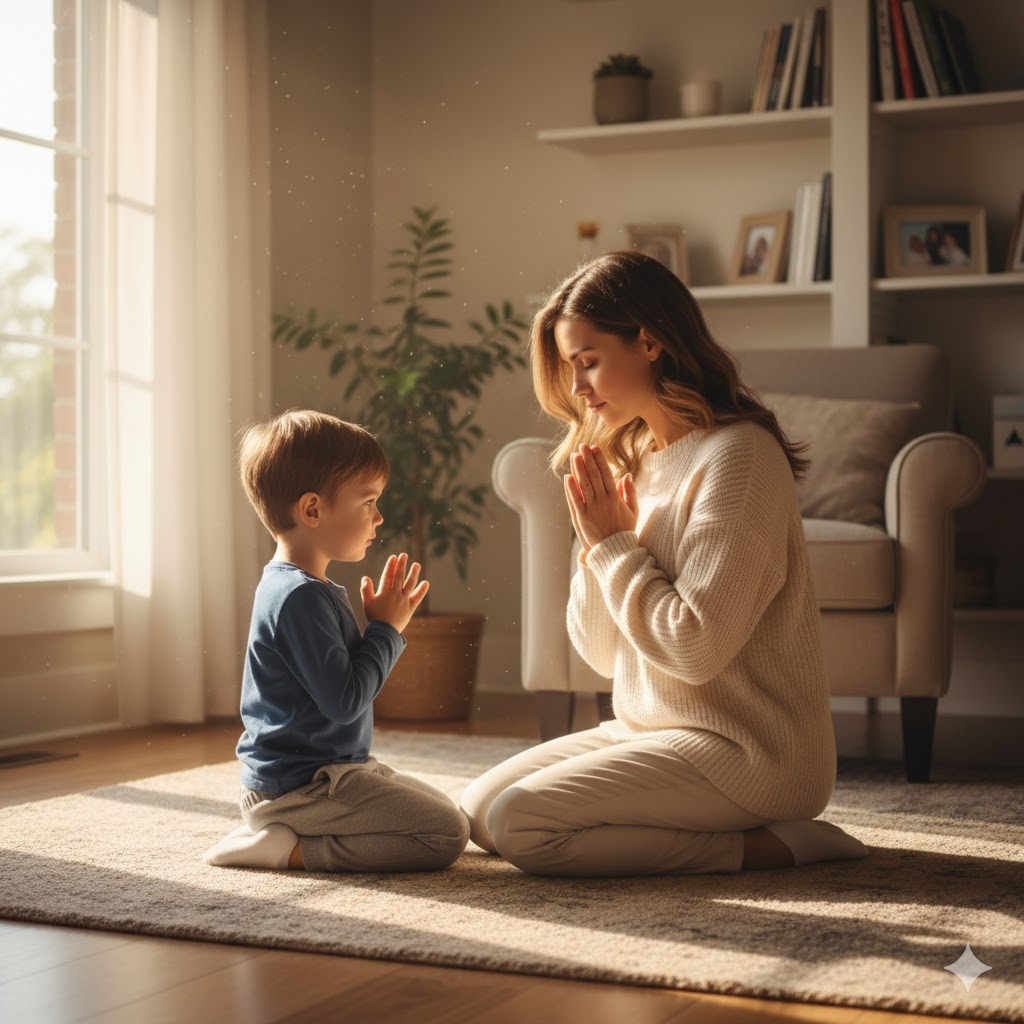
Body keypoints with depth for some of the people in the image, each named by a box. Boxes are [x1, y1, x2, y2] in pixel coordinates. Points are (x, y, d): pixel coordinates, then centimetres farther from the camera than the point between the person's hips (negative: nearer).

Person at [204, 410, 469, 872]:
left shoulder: (304, 588, 13)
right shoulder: (300, 597, -22)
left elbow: (343, 679, 20)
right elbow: (343, 700, -24)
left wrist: (384, 623, 8)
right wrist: (386, 628, -12)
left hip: (326, 772, 11)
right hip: (300, 786, -11)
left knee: (442, 806, 20)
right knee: (447, 833, -13)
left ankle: (282, 834, 9)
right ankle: (286, 847, -12)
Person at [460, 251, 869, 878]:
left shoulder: (738, 455, -16)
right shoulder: (638, 459, 10)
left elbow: (695, 649, -23)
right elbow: (605, 654, 11)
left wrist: (614, 544, -12)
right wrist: (596, 544, -6)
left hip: (749, 752, -10)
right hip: (653, 730, 10)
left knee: (521, 824, -20)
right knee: (479, 809, 4)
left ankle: (767, 844, -9)